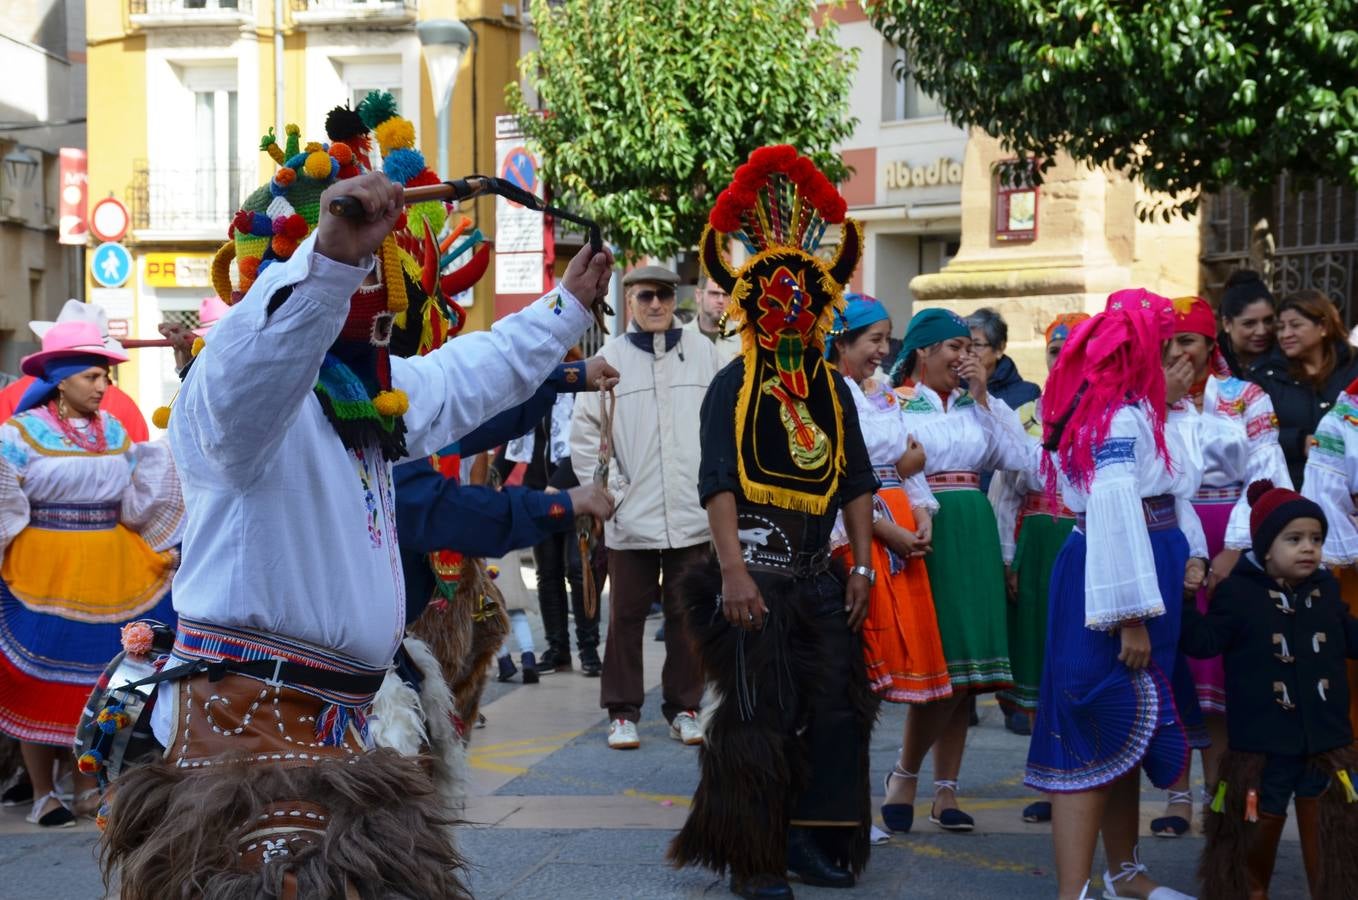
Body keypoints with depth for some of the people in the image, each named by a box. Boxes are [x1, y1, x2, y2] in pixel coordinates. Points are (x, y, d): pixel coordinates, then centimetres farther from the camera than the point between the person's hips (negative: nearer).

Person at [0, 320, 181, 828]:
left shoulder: (114, 432, 8)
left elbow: (137, 504, 13)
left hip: (106, 577, 4)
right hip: (43, 576, -4)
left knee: (94, 680, 8)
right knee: (41, 681, 0)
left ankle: (87, 787, 18)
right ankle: (42, 795, 8)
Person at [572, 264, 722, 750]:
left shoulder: (702, 353, 5)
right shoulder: (611, 357, 0)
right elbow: (584, 431, 3)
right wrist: (606, 488, -2)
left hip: (692, 512, 1)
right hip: (631, 516, -1)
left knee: (687, 614, 8)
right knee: (626, 614, 4)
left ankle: (684, 708, 19)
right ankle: (623, 712, 13)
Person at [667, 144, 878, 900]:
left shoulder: (833, 390, 12)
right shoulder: (733, 386, -3)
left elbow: (857, 482, 13)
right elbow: (717, 482, -9)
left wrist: (863, 565, 5)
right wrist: (733, 569, -18)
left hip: (819, 575, 5)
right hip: (755, 569, -5)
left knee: (833, 709, 5)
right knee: (758, 715, -2)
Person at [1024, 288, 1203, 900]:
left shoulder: (1142, 412, 13)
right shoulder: (1121, 418, -19)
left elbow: (1169, 489, 18)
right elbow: (1115, 510, -26)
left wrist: (1192, 553, 3)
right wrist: (1132, 615, -29)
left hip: (1150, 571, 10)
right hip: (1109, 580, -10)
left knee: (1127, 731, 18)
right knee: (1099, 734, -11)